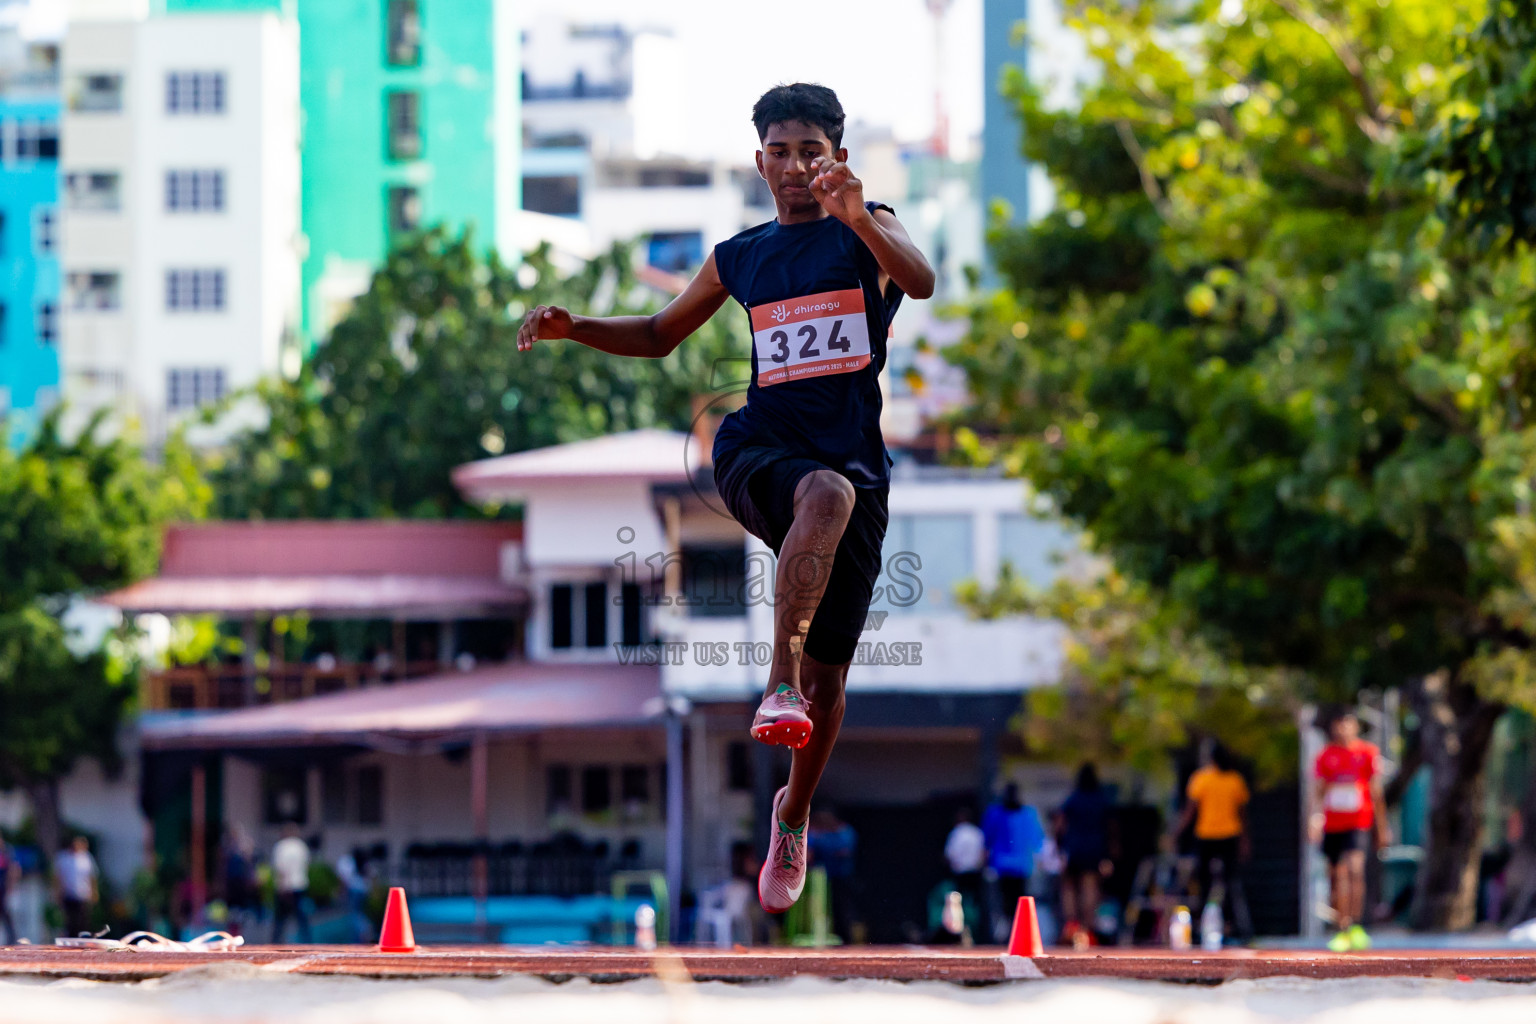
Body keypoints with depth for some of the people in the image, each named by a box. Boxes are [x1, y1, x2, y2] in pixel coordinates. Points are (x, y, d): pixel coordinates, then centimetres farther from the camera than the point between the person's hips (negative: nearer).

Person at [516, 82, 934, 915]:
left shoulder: (866, 231, 4)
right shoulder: (739, 258, 15)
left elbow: (921, 281, -19)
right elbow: (661, 334, 29)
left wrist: (857, 217, -36)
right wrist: (572, 328, 13)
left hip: (856, 465, 0)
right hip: (758, 455, 0)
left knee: (828, 679, 3)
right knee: (826, 491, -39)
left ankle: (793, 817, 30)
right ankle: (780, 681, -50)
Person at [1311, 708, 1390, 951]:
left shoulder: (1368, 753, 3)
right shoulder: (1326, 755, 9)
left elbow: (1376, 792, 8)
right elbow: (1318, 791, 7)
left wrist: (1383, 828, 9)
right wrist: (1316, 816, -11)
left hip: (1358, 824, -3)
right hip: (1332, 826, 3)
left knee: (1355, 869, -21)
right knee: (1337, 876, 5)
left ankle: (1357, 927, -21)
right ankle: (1343, 931, 14)